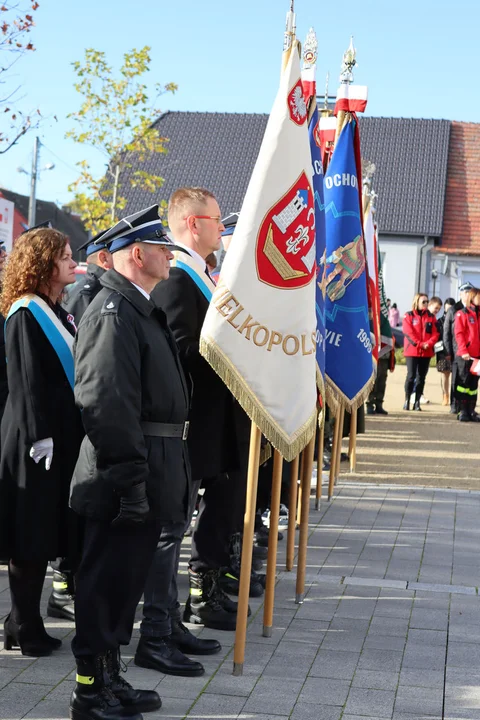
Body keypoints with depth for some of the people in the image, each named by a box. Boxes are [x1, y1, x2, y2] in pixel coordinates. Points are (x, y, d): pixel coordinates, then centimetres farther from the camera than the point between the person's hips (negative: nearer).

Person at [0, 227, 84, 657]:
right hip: (36, 441, -9)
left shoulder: (57, 314, 15)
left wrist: (69, 435, 14)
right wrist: (40, 437, -20)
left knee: (45, 533, 11)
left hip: (62, 438, 9)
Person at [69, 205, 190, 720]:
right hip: (127, 481, -10)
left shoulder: (142, 310, 16)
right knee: (107, 584, 0)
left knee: (124, 581, 17)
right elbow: (106, 405, -26)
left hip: (149, 477, 10)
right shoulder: (114, 312, -18)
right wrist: (130, 480, -24)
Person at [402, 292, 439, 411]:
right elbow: (408, 332, -9)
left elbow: (435, 333, 4)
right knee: (411, 376, -8)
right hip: (412, 351, -3)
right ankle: (407, 401, -1)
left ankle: (417, 402, 10)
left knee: (421, 377, 5)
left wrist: (428, 344, -13)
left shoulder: (431, 317, 11)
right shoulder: (409, 316, 1)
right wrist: (419, 344, -14)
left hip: (426, 352, 4)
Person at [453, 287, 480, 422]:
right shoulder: (462, 314, -3)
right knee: (463, 382, -2)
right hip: (464, 355, -6)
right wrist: (463, 351, -18)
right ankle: (462, 411, 0)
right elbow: (459, 334, -10)